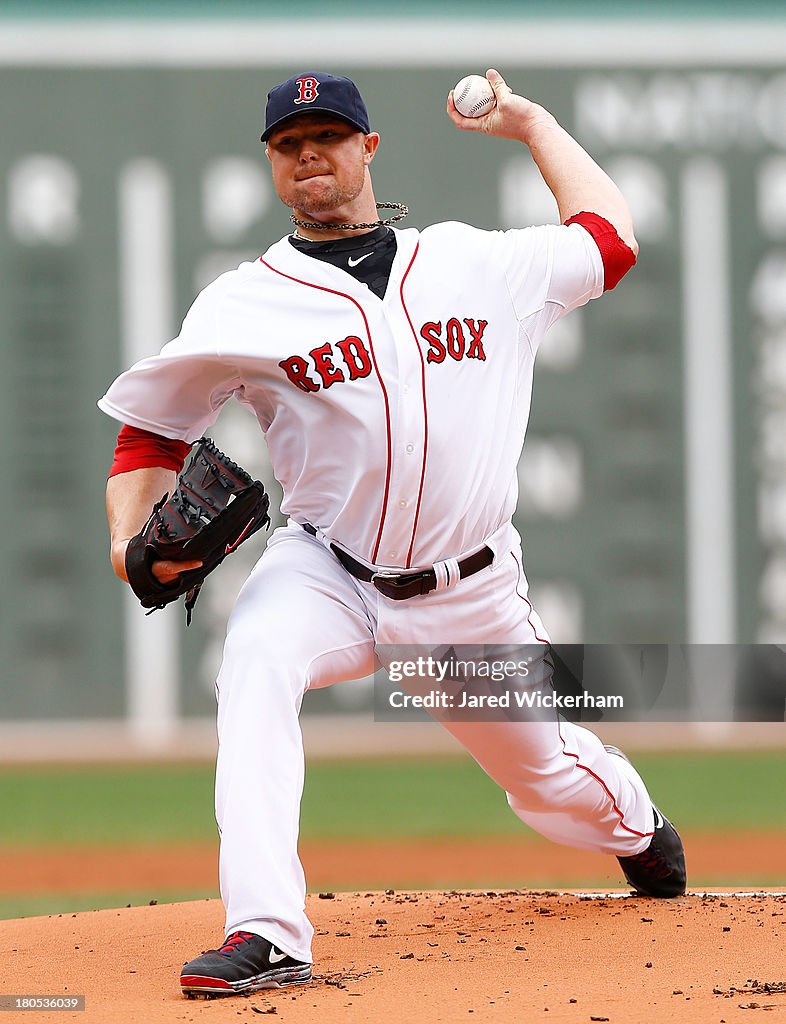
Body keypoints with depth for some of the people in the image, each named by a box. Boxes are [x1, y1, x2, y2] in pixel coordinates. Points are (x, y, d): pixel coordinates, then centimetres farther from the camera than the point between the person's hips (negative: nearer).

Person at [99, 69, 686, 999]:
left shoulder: (478, 264, 1)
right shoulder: (248, 303, -4)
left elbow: (608, 241, 17)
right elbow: (151, 430, 1)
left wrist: (529, 123, 20)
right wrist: (131, 539, -17)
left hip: (470, 596, 2)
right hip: (327, 571, -2)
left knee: (550, 774, 15)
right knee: (256, 659, -35)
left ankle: (640, 834, 55)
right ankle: (265, 935, -41)